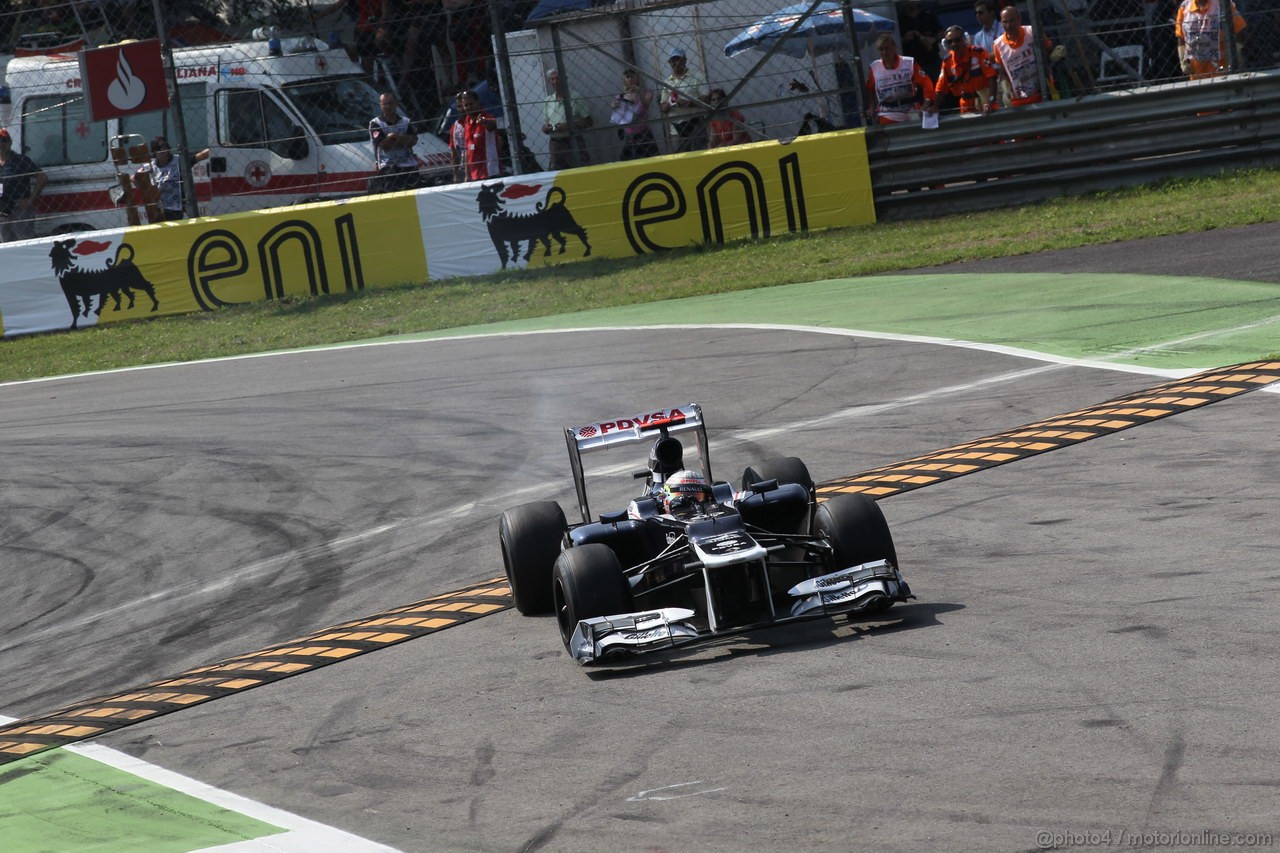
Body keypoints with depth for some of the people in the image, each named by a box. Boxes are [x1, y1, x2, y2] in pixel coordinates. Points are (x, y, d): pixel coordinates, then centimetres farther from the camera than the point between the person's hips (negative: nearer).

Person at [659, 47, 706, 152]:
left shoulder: (696, 77, 0)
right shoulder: (667, 82, 13)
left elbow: (706, 99, -7)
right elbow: (663, 108, 14)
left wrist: (688, 103, -20)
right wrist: (669, 104, -9)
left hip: (695, 125, -4)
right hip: (676, 130, 4)